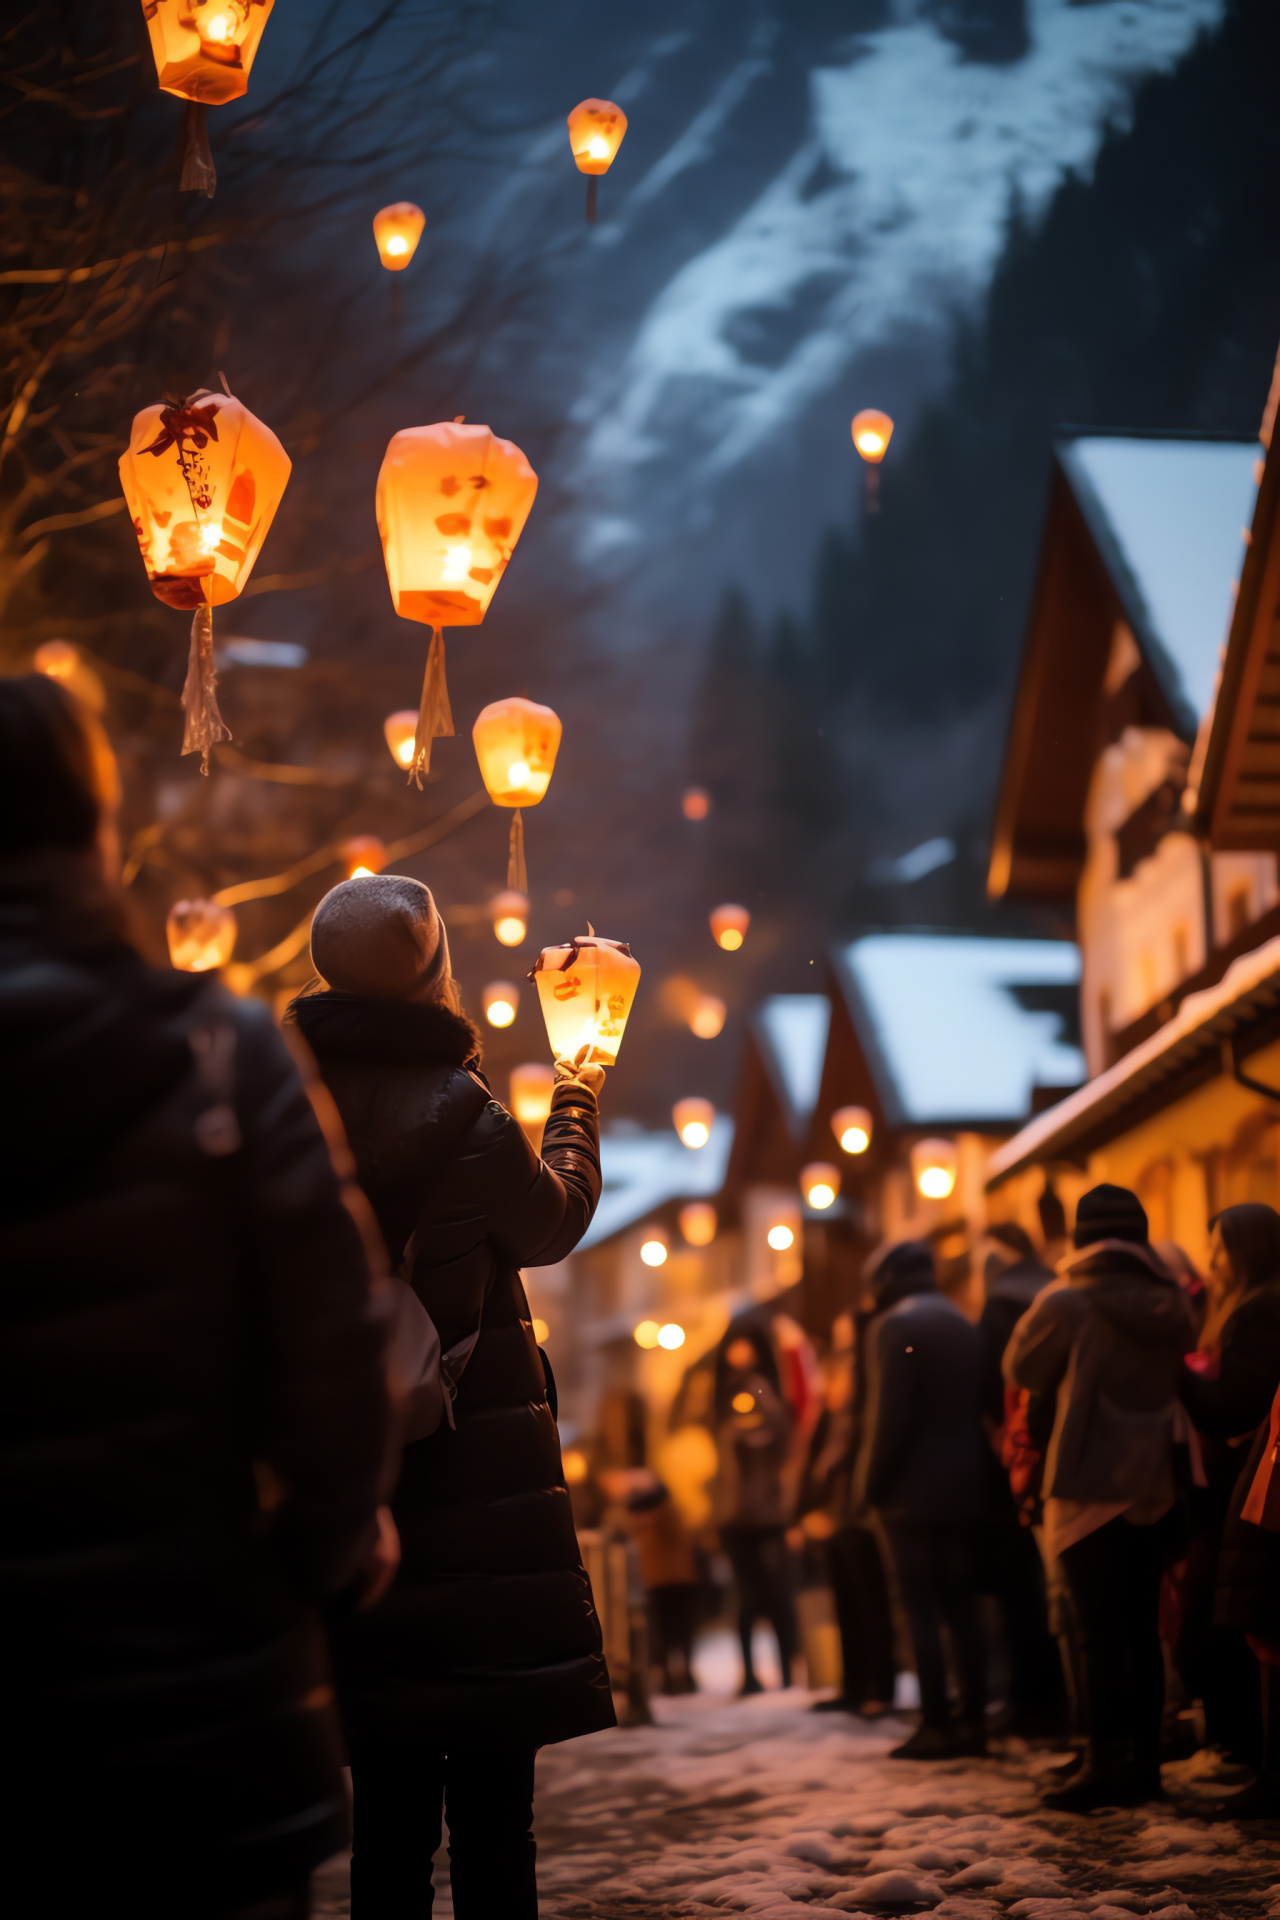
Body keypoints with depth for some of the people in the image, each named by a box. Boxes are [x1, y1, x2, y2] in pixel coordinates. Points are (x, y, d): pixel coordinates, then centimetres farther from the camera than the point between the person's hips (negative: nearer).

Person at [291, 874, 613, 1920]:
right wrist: (576, 1103, 23)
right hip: (479, 1495, -5)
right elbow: (554, 1221, 7)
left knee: (388, 1811, 12)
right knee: (491, 1814, 0)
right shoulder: (457, 1114, -13)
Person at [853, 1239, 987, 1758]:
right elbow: (978, 1407, 13)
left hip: (913, 1489, -7)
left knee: (921, 1609, -3)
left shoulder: (894, 1325, -10)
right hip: (963, 1486, 7)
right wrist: (971, 1469, 13)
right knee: (960, 1606, 10)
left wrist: (870, 1484, -10)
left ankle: (936, 1726, -4)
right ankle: (972, 1721, 9)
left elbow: (889, 1417, -16)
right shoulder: (964, 1324, 14)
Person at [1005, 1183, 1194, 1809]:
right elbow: (1180, 1375, 13)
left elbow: (1022, 1370, 1)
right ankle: (1144, 1764, 17)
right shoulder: (1172, 1305, 3)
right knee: (1142, 1629, 12)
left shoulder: (1067, 1304, -12)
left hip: (1090, 1486, -5)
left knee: (1101, 1632, -3)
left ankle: (1106, 1765, -2)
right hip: (1154, 1486, 5)